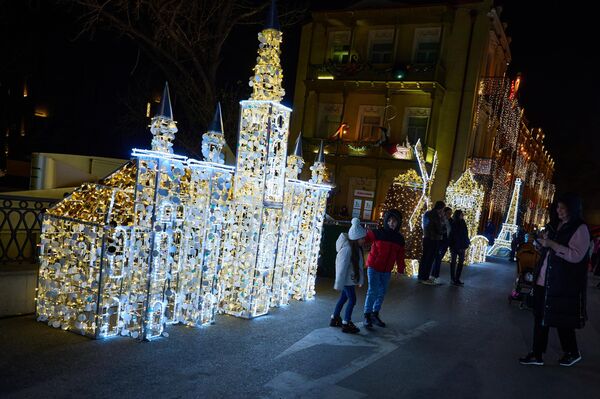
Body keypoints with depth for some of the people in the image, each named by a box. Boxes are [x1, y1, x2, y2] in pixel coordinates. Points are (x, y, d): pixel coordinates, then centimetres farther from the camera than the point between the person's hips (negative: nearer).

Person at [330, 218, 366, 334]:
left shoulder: (357, 248, 2)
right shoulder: (347, 249, -27)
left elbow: (359, 264, 10)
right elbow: (342, 267, -24)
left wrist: (360, 279, 14)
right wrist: (339, 284, -20)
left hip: (351, 279, 9)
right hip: (346, 279, -9)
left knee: (344, 298, 18)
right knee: (352, 299, -4)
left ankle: (335, 319, 31)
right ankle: (346, 324, 6)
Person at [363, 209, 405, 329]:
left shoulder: (399, 239, 4)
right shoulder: (377, 233, -12)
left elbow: (400, 255, 11)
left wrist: (400, 269, 11)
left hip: (387, 270, 5)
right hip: (373, 267, -5)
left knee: (382, 292, 14)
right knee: (373, 291, -6)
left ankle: (375, 314, 30)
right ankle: (367, 315, 6)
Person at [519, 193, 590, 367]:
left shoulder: (580, 229, -10)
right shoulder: (554, 224, 11)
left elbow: (576, 255, -20)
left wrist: (552, 244, -24)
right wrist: (541, 241, 4)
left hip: (564, 284, -6)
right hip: (544, 280, 7)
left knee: (562, 320, 7)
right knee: (540, 317, 8)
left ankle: (573, 353, 30)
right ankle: (537, 354, 16)